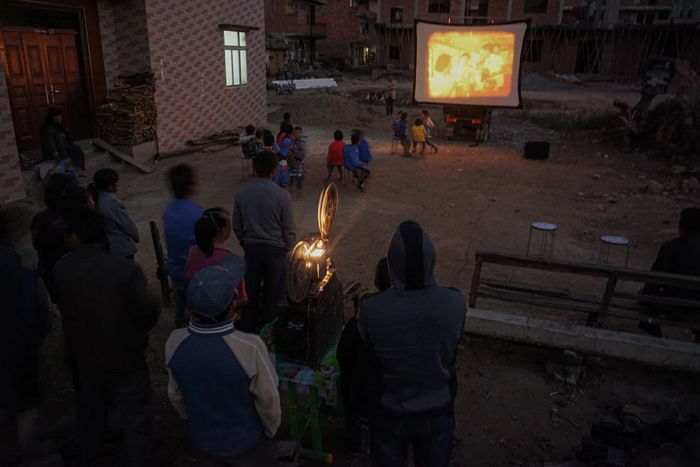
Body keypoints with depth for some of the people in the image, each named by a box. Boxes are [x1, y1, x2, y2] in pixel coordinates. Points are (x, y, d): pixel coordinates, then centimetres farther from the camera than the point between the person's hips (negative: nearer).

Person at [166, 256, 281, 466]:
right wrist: (272, 429, 1)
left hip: (203, 440, 3)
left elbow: (175, 396, -4)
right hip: (248, 442, -3)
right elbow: (268, 400, -20)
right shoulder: (249, 348, -35)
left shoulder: (175, 343, -22)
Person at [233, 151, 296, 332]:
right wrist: (288, 248, 7)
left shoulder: (242, 193, -7)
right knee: (272, 293, 14)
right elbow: (289, 229, -11)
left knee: (251, 291, 18)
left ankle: (248, 328, 32)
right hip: (275, 249, -3)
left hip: (251, 248, 3)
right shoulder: (282, 195, -18)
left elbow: (237, 226, 2)